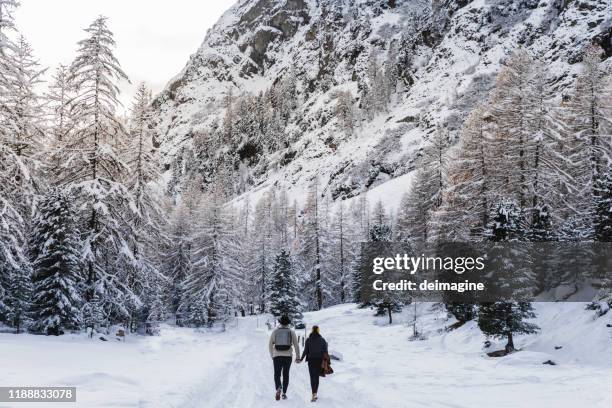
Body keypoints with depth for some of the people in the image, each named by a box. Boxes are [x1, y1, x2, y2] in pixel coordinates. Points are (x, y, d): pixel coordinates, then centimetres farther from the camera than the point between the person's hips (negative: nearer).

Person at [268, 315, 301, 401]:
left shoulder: (275, 331, 3)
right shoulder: (291, 331, 2)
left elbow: (270, 344, 7)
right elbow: (296, 345, 2)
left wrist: (271, 355, 20)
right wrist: (298, 357, 8)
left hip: (277, 356, 0)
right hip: (288, 356, 1)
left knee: (277, 374, 5)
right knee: (286, 374, 13)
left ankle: (278, 388, -22)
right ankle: (284, 393, 9)